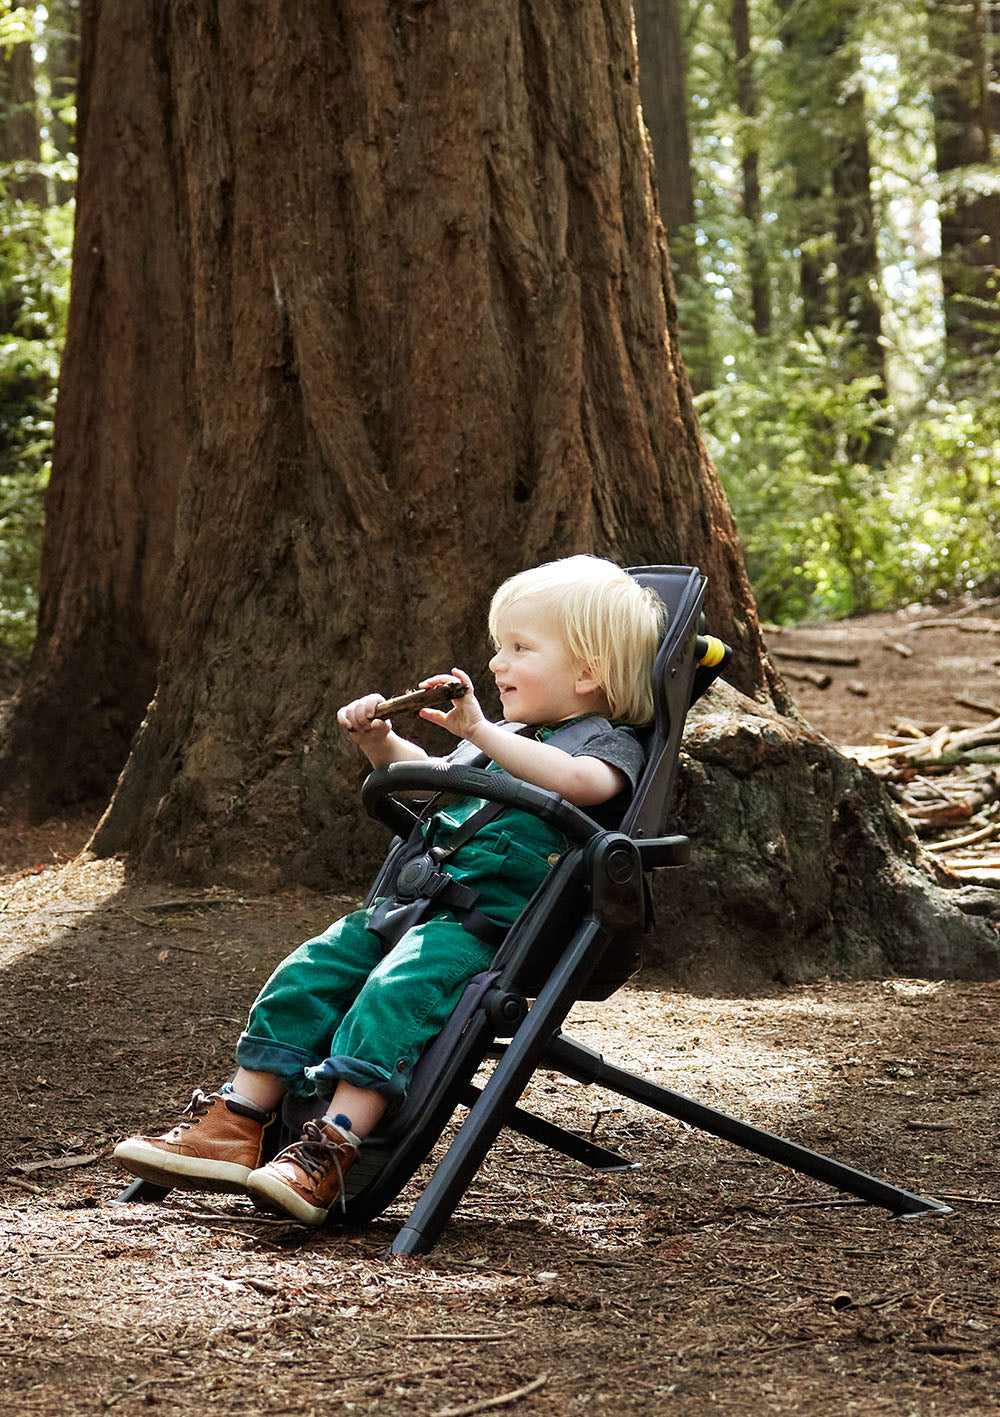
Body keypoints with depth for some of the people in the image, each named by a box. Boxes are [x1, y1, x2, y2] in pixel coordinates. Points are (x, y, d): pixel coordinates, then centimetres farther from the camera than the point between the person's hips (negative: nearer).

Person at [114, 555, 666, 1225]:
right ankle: (236, 1126, -8)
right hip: (414, 903, 9)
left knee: (393, 993, -32)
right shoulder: (508, 738, 26)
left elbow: (580, 781, -28)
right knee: (304, 979, -7)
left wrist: (479, 731, -31)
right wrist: (380, 741, 21)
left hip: (490, 926, -9)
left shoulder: (609, 742, -2)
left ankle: (332, 1150, -39)